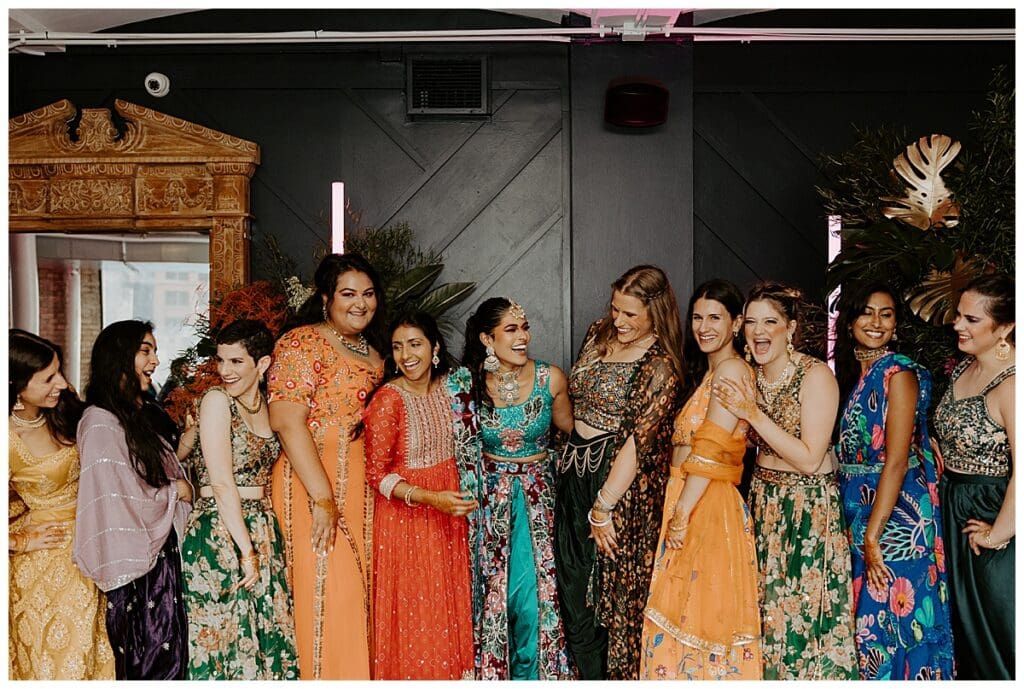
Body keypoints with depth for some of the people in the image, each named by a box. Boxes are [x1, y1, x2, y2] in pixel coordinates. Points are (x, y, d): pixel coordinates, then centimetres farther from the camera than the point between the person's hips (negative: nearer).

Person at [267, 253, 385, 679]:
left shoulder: (373, 357, 17)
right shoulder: (302, 344, -7)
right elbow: (288, 422, -17)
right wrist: (323, 497, -22)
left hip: (363, 492, 8)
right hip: (315, 489, -7)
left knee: (360, 599, 10)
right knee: (328, 597, -6)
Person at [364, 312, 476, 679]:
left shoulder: (448, 385, 0)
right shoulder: (388, 399, -17)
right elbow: (376, 473, -16)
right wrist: (431, 498, -25)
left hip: (449, 507, 5)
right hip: (405, 514, -5)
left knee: (448, 600, 14)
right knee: (413, 607, 5)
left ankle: (452, 670, 31)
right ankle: (414, 673, 23)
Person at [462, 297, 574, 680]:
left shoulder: (550, 379, -10)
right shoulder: (470, 383, -9)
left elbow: (567, 427, 7)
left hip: (538, 494, 0)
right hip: (490, 494, 0)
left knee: (534, 588, 0)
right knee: (493, 589, 6)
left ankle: (529, 671, 22)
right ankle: (494, 670, 25)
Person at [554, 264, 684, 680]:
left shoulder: (660, 366, -15)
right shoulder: (599, 334, 7)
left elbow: (636, 442, -18)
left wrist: (603, 508, -18)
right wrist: (568, 457, 13)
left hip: (620, 480, -7)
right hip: (575, 472, 7)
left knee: (613, 591, 6)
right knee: (572, 587, 12)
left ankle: (617, 677, 24)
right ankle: (590, 676, 28)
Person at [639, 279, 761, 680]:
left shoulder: (732, 369, -12)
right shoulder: (706, 372, 18)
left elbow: (710, 452, -17)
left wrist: (682, 513, -16)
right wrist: (677, 512, 9)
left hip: (709, 507, -9)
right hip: (685, 502, 9)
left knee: (702, 614, -1)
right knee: (678, 615, 13)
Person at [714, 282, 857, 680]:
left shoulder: (815, 375, -15)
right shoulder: (750, 378, 5)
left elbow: (809, 459, -20)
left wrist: (753, 413, -22)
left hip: (809, 508, -6)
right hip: (762, 501, 6)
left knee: (803, 613, 1)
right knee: (765, 612, 11)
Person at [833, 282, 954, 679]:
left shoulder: (898, 373, -13)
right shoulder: (848, 373, 9)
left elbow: (897, 461, -18)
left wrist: (872, 535, -19)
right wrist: (860, 530, 5)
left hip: (895, 512, -7)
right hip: (854, 507, 7)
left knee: (892, 613, 0)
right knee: (865, 613, 15)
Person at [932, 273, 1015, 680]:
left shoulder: (1010, 384, -23)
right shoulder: (963, 368, 5)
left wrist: (998, 535, -21)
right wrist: (946, 486, 11)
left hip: (992, 512, -9)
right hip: (955, 511, 9)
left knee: (998, 634, 6)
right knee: (964, 624, 21)